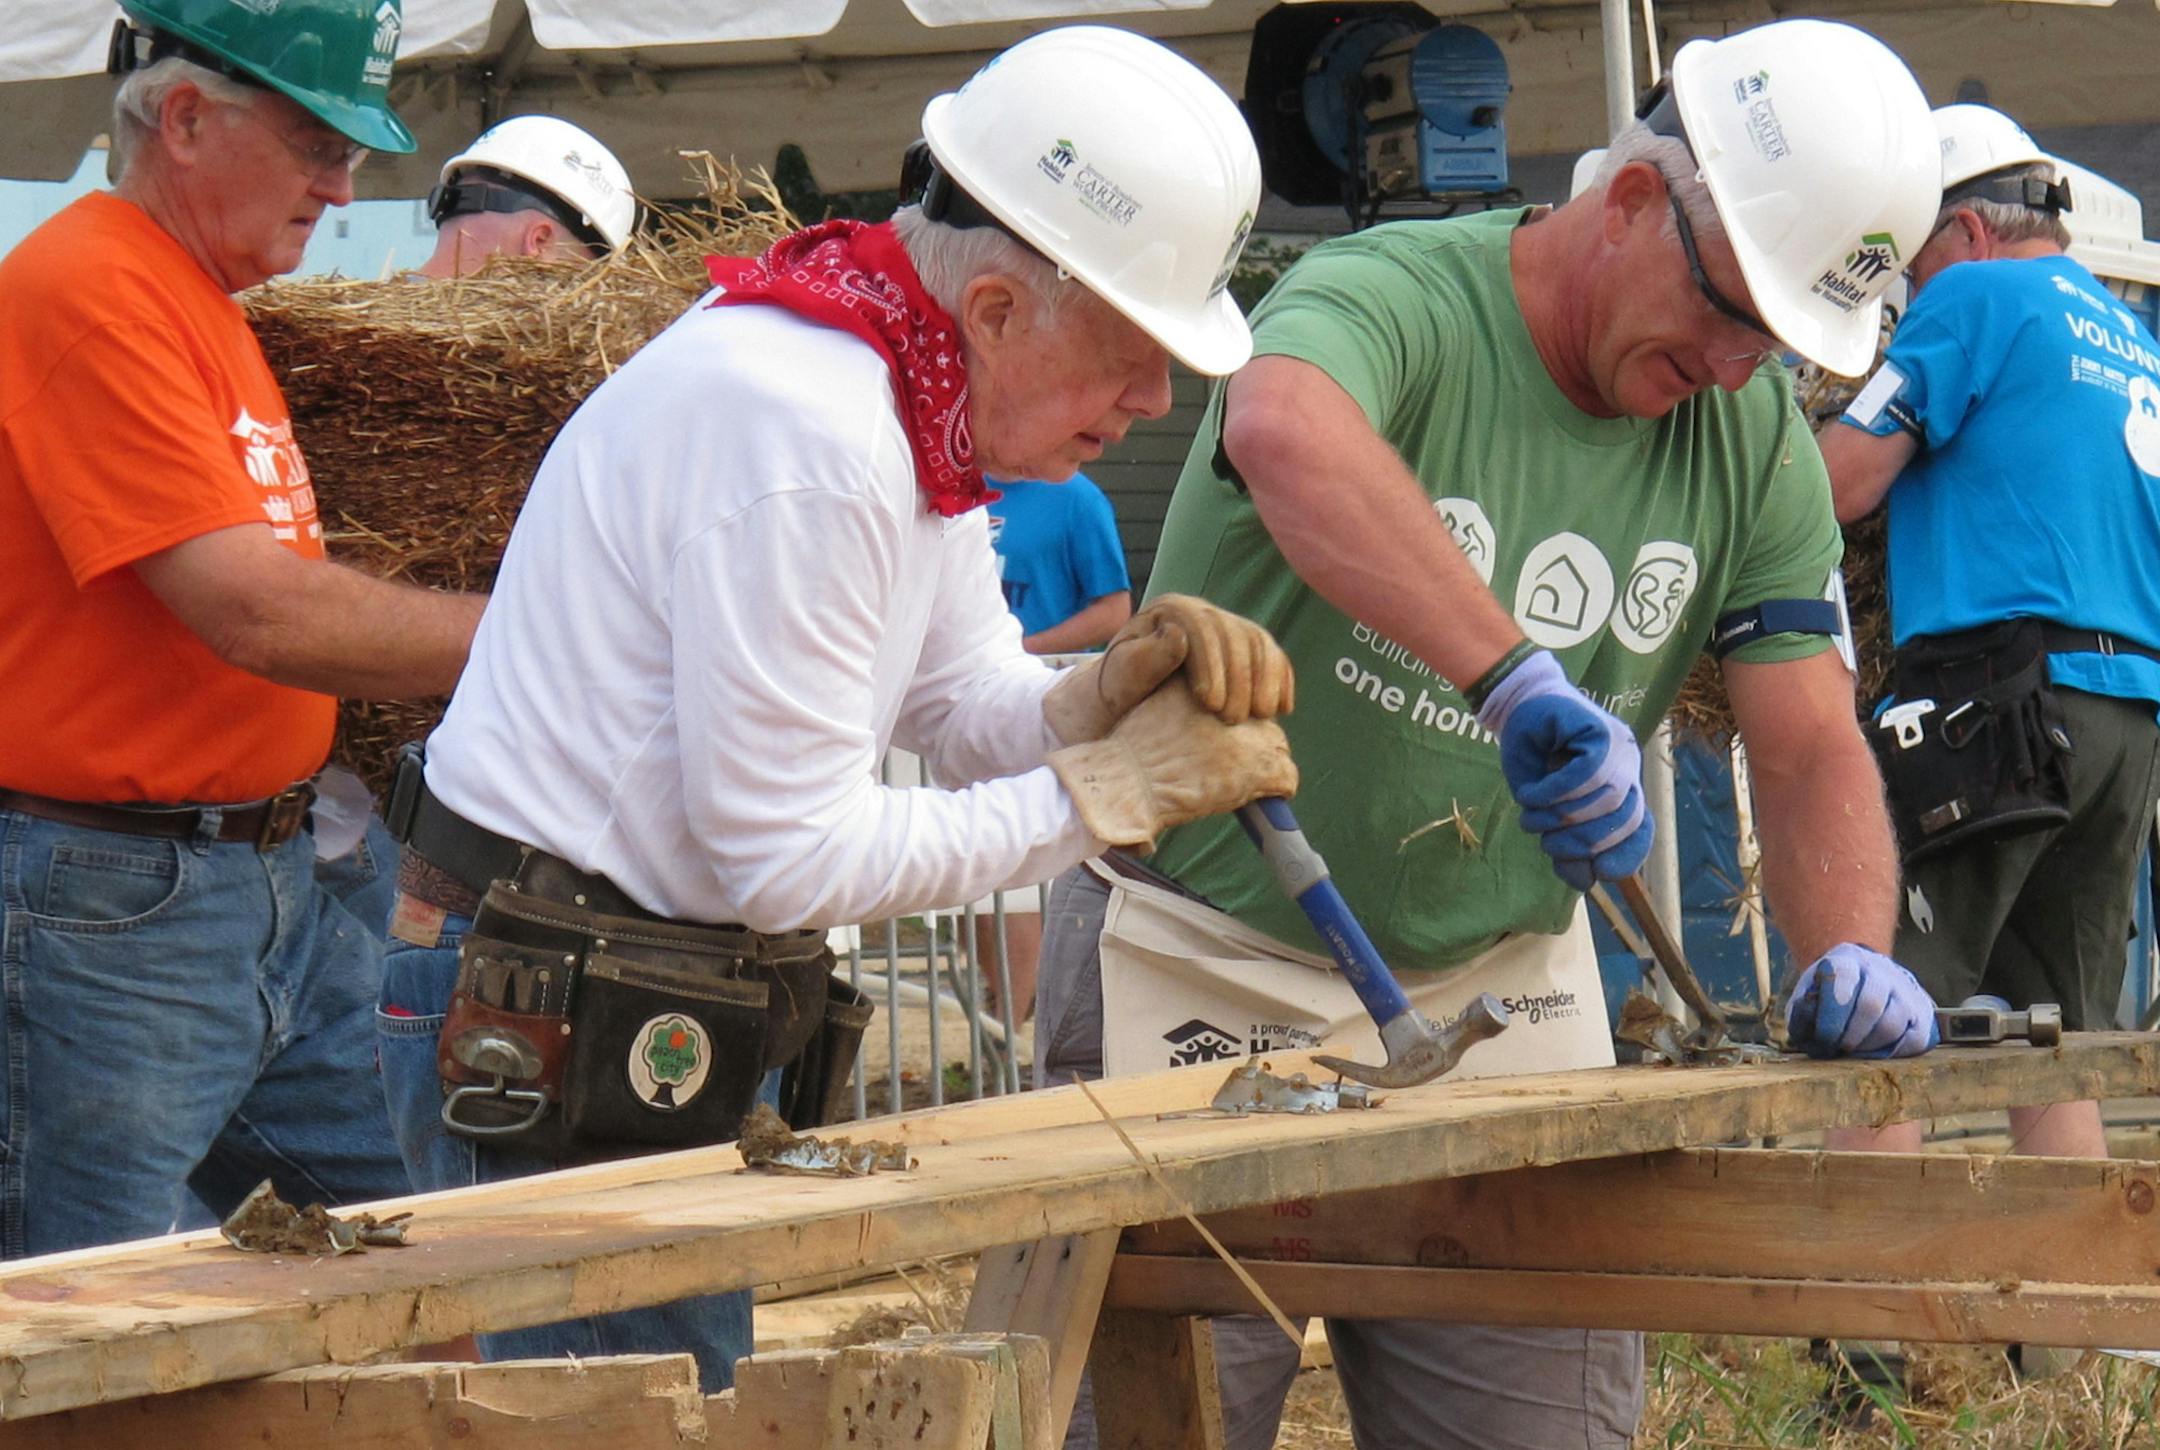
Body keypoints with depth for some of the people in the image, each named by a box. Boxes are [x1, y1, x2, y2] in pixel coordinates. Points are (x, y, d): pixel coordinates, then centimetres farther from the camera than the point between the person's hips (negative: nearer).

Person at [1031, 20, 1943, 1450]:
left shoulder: (1756, 438, 1)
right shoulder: (1390, 300, -19)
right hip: (1209, 974, -5)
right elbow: (1284, 435, -44)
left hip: (1501, 989, 5)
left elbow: (1812, 749, 1)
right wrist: (1522, 682, -53)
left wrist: (1852, 953, -20)